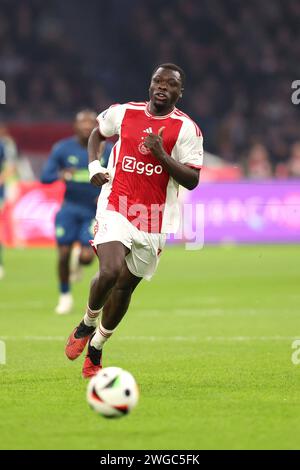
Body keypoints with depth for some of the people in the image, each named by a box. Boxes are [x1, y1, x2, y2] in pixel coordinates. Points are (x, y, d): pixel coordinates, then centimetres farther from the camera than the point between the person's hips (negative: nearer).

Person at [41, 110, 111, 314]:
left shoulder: (107, 151, -4)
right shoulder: (62, 149, -4)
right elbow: (45, 176, -4)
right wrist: (61, 175, -26)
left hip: (95, 211, 0)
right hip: (70, 207, 0)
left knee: (87, 257, -13)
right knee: (64, 254, -5)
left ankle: (79, 258, 27)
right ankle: (65, 296, 18)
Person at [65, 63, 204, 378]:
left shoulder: (186, 128, -3)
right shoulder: (123, 113, 3)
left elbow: (192, 180, -8)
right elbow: (98, 132, 25)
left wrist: (162, 156, -22)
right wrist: (93, 165, 8)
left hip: (154, 221, 1)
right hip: (115, 209, -1)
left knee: (125, 286, 8)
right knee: (110, 272, -23)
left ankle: (95, 348, 28)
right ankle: (87, 324, 5)